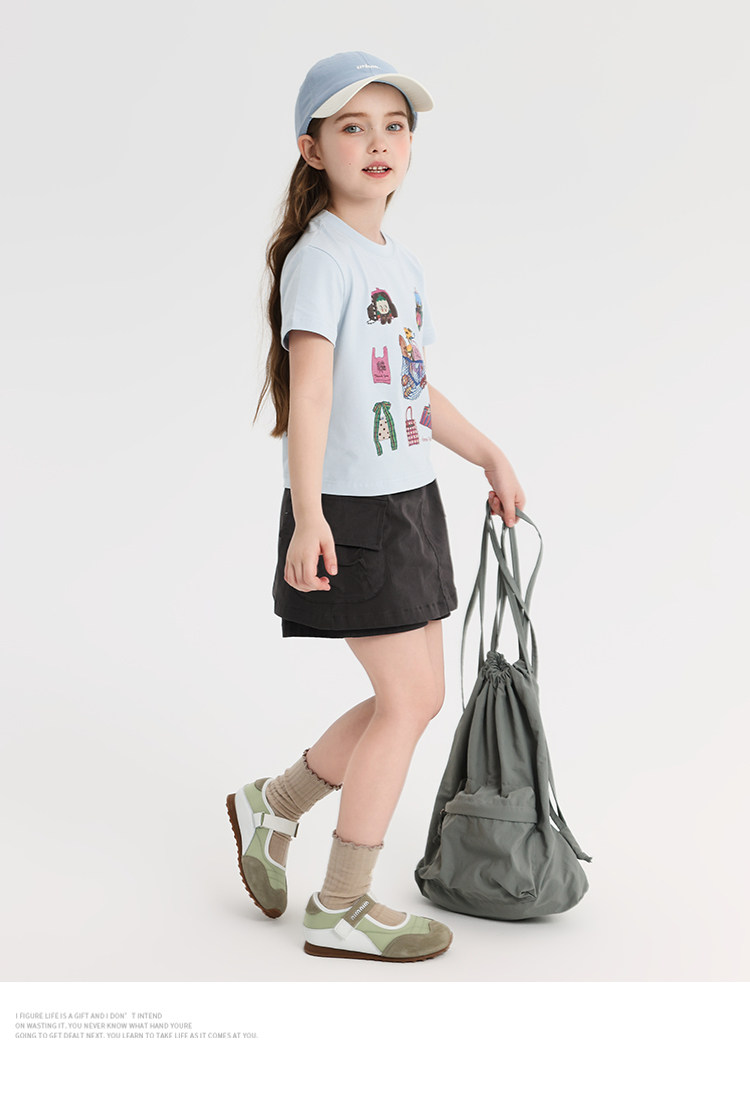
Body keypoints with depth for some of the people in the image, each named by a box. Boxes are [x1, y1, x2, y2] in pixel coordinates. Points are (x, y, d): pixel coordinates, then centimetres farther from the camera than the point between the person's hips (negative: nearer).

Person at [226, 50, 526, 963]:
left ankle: (272, 805, 31)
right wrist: (310, 514, -34)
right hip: (350, 512, -9)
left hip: (411, 503, 9)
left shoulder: (401, 263, 14)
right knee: (408, 698, -5)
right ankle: (343, 911, 9)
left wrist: (493, 460, 25)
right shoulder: (319, 256, -13)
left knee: (416, 698, 13)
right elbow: (311, 385, -25)